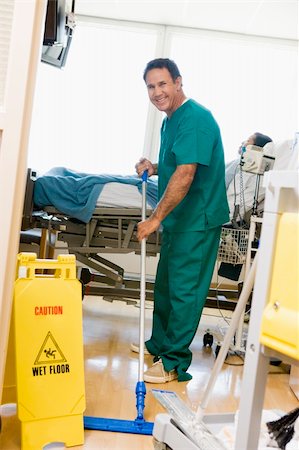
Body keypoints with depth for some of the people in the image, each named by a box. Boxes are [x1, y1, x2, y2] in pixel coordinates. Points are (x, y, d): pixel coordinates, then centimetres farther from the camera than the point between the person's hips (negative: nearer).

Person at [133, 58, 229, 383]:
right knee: (165, 283, 19)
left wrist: (155, 218, -25)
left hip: (197, 219, -10)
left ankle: (175, 361, 7)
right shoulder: (171, 119, 13)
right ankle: (159, 343, 35)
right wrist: (154, 168, 5)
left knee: (184, 289, -4)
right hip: (178, 218, 10)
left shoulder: (195, 119, -19)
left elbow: (185, 174, -27)